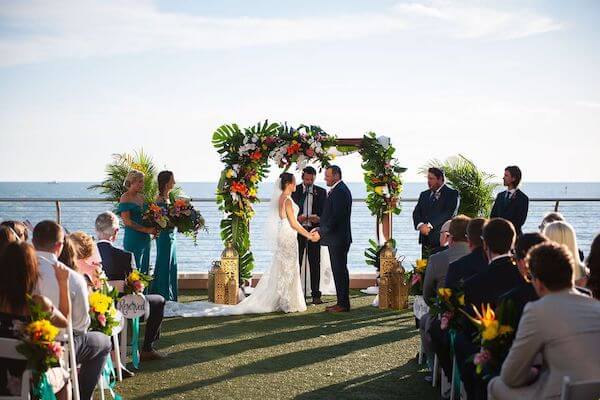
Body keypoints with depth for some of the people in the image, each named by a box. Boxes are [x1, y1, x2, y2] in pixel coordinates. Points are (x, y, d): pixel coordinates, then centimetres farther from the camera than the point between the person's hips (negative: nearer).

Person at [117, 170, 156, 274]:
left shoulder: (141, 197, 13)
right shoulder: (125, 198, -9)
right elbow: (127, 221, -15)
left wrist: (153, 228, 1)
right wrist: (146, 230, -18)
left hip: (145, 239, 8)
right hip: (133, 239, -8)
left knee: (145, 269, 9)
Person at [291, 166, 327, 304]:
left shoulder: (321, 192, 8)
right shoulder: (294, 190, 5)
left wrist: (319, 218, -14)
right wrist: (297, 218, -15)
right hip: (298, 230, -1)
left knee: (315, 264, 2)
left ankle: (316, 294, 7)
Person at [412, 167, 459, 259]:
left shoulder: (452, 194, 0)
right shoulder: (424, 194, 19)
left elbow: (448, 214, -12)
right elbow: (416, 213, 11)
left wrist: (429, 226, -18)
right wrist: (420, 225, -11)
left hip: (442, 239, -5)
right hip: (426, 240, 5)